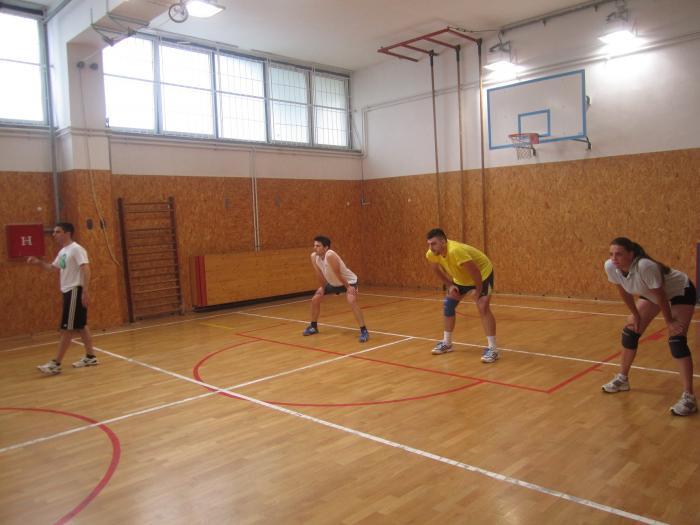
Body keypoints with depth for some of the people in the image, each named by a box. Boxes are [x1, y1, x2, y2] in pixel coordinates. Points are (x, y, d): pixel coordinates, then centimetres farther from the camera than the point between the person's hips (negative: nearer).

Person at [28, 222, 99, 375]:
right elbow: (52, 267, 29)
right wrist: (39, 262, 10)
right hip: (68, 292, 10)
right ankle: (90, 357, 19)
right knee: (80, 326, 12)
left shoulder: (76, 249, -14)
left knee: (67, 329, -6)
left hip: (75, 291, -10)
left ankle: (55, 364, -3)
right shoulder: (62, 252, 15)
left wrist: (86, 291, -29)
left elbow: (86, 269, -22)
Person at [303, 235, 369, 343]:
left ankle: (363, 331, -25)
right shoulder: (313, 256, -15)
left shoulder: (330, 255, -36)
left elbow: (338, 274, -30)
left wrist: (348, 287, -22)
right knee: (315, 299, 7)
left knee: (352, 301, -30)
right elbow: (320, 274, -3)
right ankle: (313, 326, 27)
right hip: (333, 283, 8)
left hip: (349, 281, -8)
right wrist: (323, 288, 4)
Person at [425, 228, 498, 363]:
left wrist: (478, 293, -22)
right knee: (448, 305, 5)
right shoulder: (431, 254, -20)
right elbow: (437, 270, 3)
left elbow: (475, 273, -34)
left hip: (482, 272, -7)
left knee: (483, 307, -21)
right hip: (461, 277, 7)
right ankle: (446, 343, 20)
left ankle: (492, 349, -16)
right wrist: (450, 286, -4)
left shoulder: (455, 251, -42)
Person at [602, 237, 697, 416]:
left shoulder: (645, 266, -42)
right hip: (651, 294, 7)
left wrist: (669, 321, -17)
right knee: (630, 331, 4)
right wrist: (636, 315, 1)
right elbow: (624, 292, -5)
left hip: (681, 292, -7)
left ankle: (688, 398, -16)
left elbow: (660, 296, -29)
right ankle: (622, 379, 22)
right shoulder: (610, 267, -23)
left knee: (676, 340, -19)